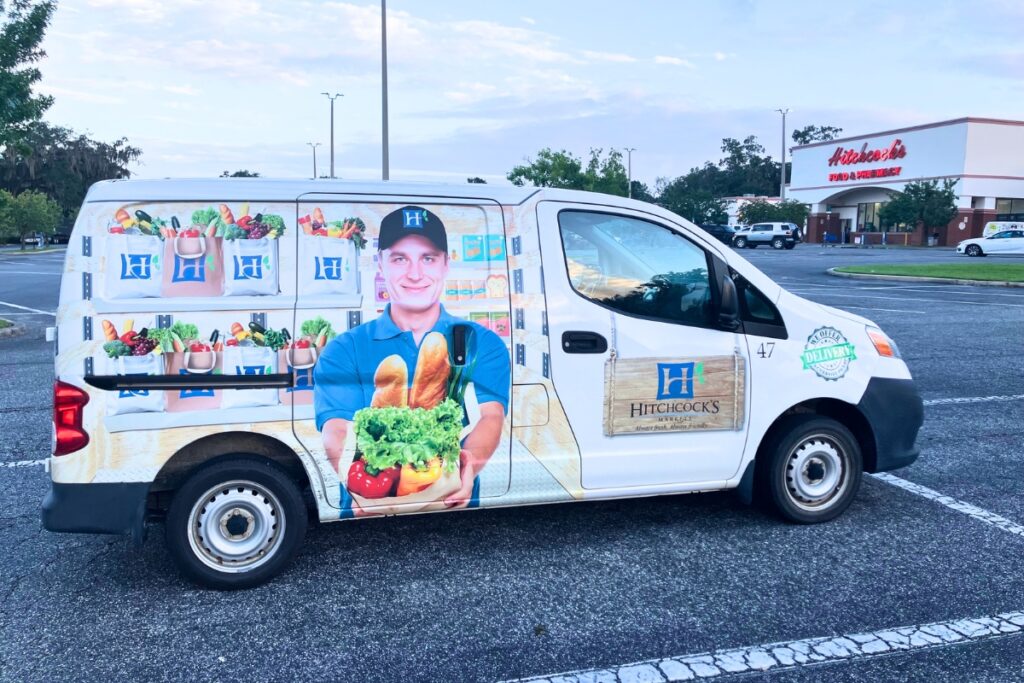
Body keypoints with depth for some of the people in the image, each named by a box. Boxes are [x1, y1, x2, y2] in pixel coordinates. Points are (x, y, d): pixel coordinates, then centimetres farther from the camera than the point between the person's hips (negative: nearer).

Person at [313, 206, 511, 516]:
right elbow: (337, 429, -4)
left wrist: (469, 463, -27)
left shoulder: (483, 345, 10)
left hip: (456, 514, 1)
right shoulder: (343, 351, 9)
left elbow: (490, 416, -5)